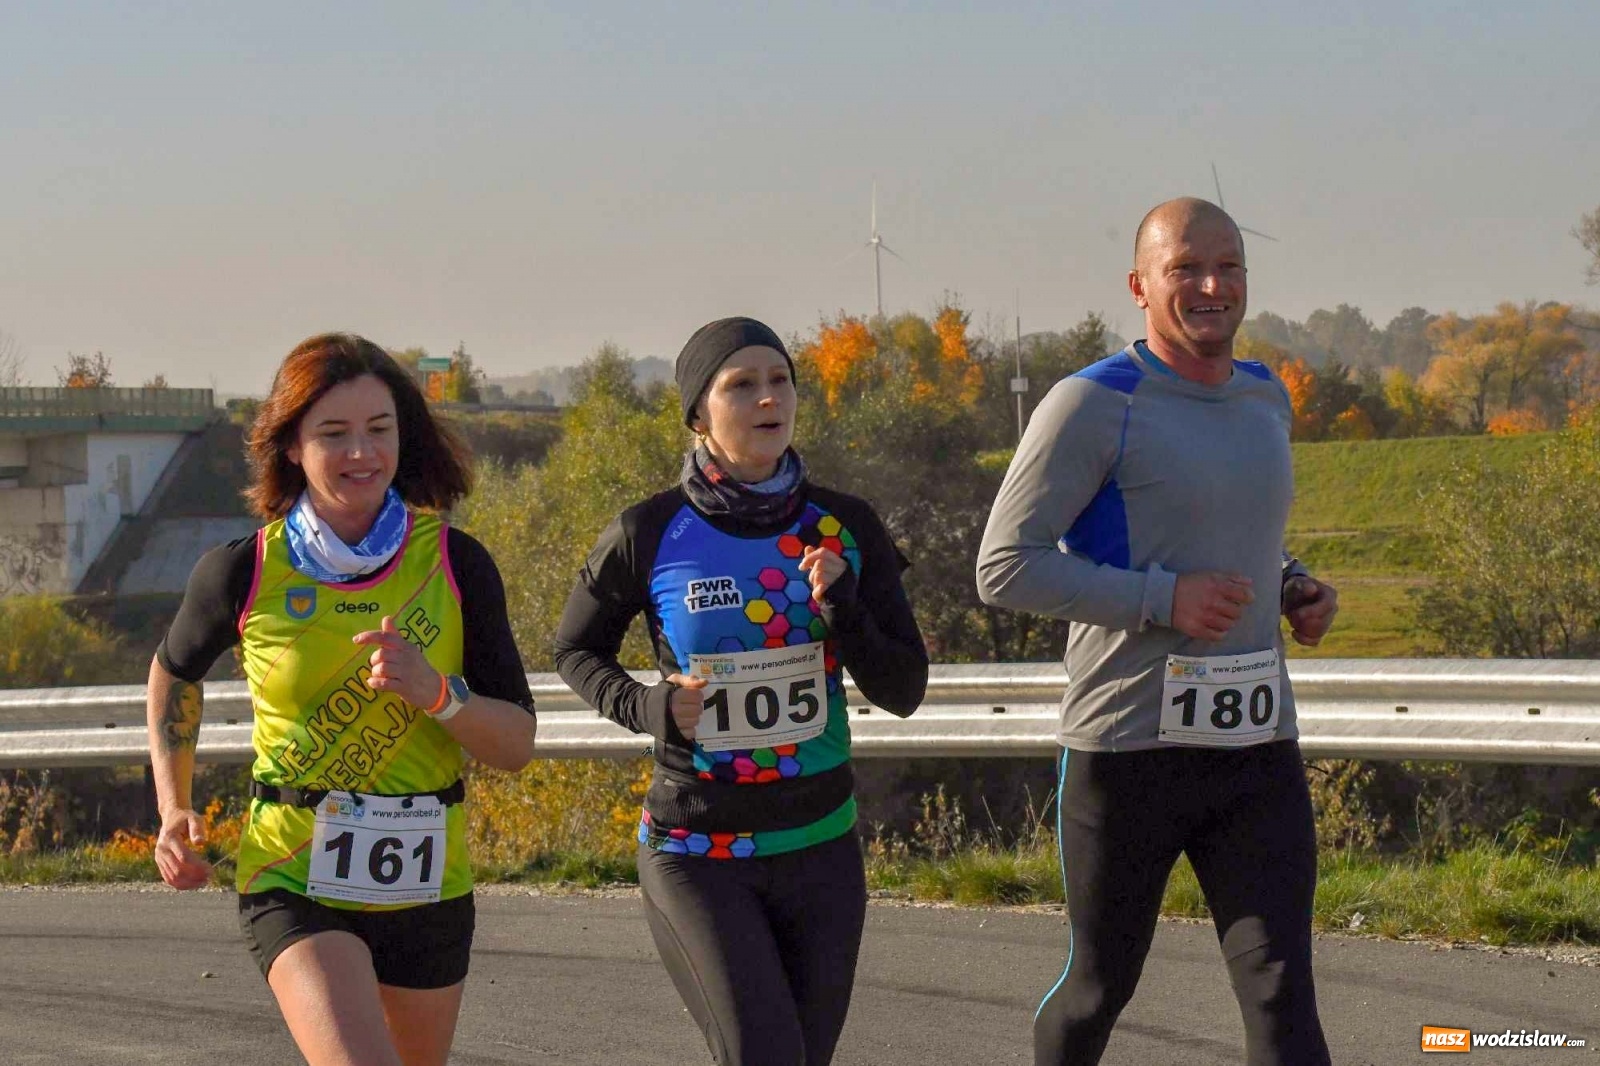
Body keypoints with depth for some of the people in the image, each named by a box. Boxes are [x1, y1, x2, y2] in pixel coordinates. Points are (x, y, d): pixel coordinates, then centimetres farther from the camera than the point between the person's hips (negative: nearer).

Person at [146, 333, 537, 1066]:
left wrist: (434, 691, -22)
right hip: (295, 879, -3)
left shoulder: (455, 564, -4)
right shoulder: (243, 573, -6)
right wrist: (174, 812, 6)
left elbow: (517, 745, -4)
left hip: (428, 886, 3)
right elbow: (175, 673, 16)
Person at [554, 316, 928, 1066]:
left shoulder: (845, 528, -2)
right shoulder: (650, 536, -9)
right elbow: (576, 651, 7)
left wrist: (842, 608, -19)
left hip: (820, 848, 4)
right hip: (697, 854, -4)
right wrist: (644, 707, -13)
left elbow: (903, 692, -1)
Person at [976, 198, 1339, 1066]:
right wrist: (1162, 600, -21)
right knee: (1102, 985, 13)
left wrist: (1295, 589, 8)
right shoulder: (1091, 407, -10)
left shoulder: (1264, 399, 12)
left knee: (1281, 992, -9)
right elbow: (1005, 568, -13)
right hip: (1128, 750, -4)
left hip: (1254, 748, 4)